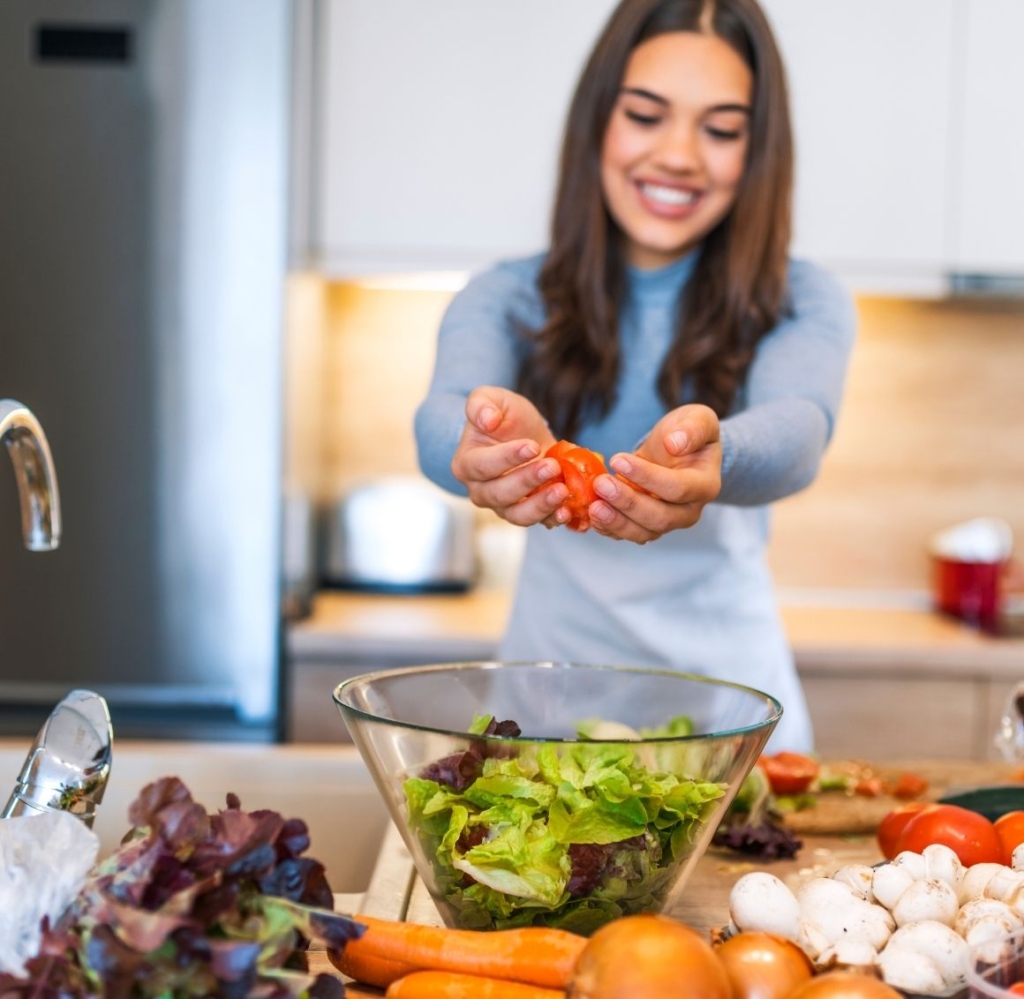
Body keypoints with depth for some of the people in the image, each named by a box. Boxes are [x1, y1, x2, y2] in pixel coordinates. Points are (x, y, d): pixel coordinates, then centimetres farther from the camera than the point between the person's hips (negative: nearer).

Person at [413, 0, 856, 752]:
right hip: (551, 673, 1)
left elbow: (798, 427, -19)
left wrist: (712, 458, -42)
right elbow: (443, 415, -16)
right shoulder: (506, 298, 4)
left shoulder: (802, 303, 1)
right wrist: (492, 444, -39)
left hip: (729, 687, 0)